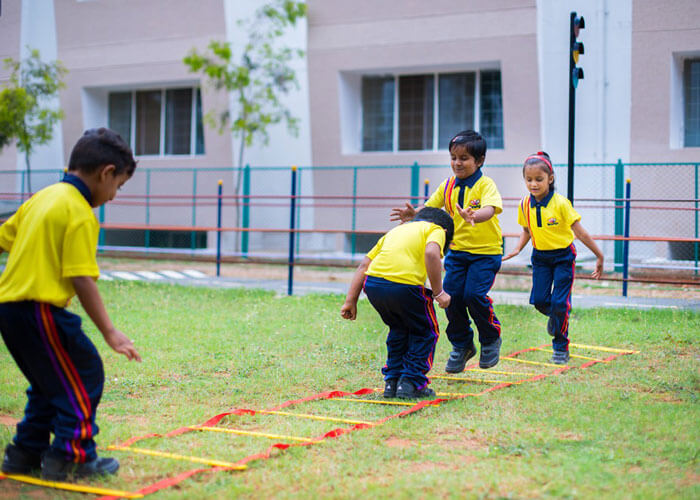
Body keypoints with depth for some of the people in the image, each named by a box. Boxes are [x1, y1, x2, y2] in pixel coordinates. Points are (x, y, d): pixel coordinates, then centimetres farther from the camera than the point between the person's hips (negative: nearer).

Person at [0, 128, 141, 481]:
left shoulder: (42, 198, 15)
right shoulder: (80, 213, -12)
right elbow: (81, 279, -17)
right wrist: (109, 332, -15)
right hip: (40, 310, -9)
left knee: (50, 381, 21)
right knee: (85, 375, 1)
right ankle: (71, 458, 3)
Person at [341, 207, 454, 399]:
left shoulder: (396, 230, 32)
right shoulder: (436, 230, 16)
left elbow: (364, 264, 24)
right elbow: (431, 253, -9)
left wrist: (351, 301, 22)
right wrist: (438, 292, -6)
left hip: (373, 283, 6)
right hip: (404, 285, -6)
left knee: (398, 330, 29)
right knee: (425, 333, 19)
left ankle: (392, 383, 28)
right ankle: (411, 383, 14)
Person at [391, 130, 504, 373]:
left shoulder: (486, 185, -12)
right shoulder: (448, 186, 5)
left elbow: (490, 209, -29)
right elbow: (430, 207, 5)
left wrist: (473, 216, -51)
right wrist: (413, 214, -17)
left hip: (485, 252, -5)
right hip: (457, 250, 5)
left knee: (474, 294, -18)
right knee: (452, 294, -3)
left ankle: (491, 338, 10)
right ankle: (461, 345, 18)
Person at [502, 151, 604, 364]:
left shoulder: (560, 203, -19)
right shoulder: (525, 205, -5)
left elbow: (579, 231, -16)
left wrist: (599, 256, -14)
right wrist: (518, 248, -2)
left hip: (563, 256, -4)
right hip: (540, 257, 4)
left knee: (560, 302, -7)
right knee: (539, 300, -2)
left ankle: (561, 348, 9)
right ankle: (555, 316, 35)